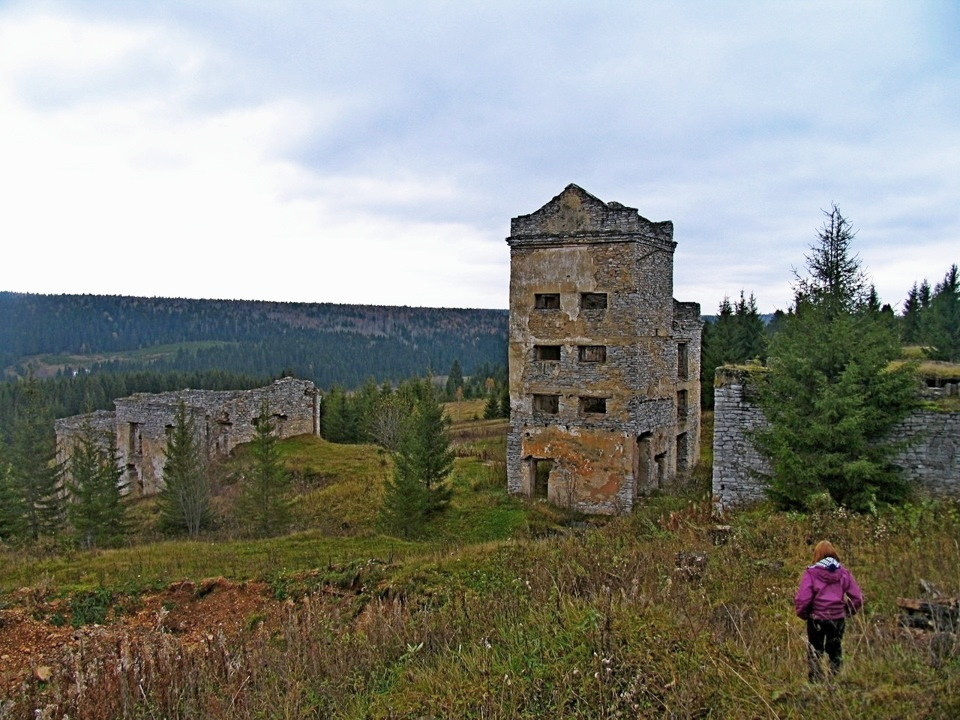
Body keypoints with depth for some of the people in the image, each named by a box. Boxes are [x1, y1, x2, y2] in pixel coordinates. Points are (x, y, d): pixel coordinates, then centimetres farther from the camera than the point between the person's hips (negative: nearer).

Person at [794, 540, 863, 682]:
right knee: (835, 651, 19)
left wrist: (802, 614, 0)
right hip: (838, 618, 3)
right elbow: (857, 598, -2)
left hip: (816, 618, -3)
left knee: (815, 652, 12)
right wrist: (848, 611, 13)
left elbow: (802, 599, -17)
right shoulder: (844, 573, -1)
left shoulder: (811, 573, -12)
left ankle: (816, 682, 14)